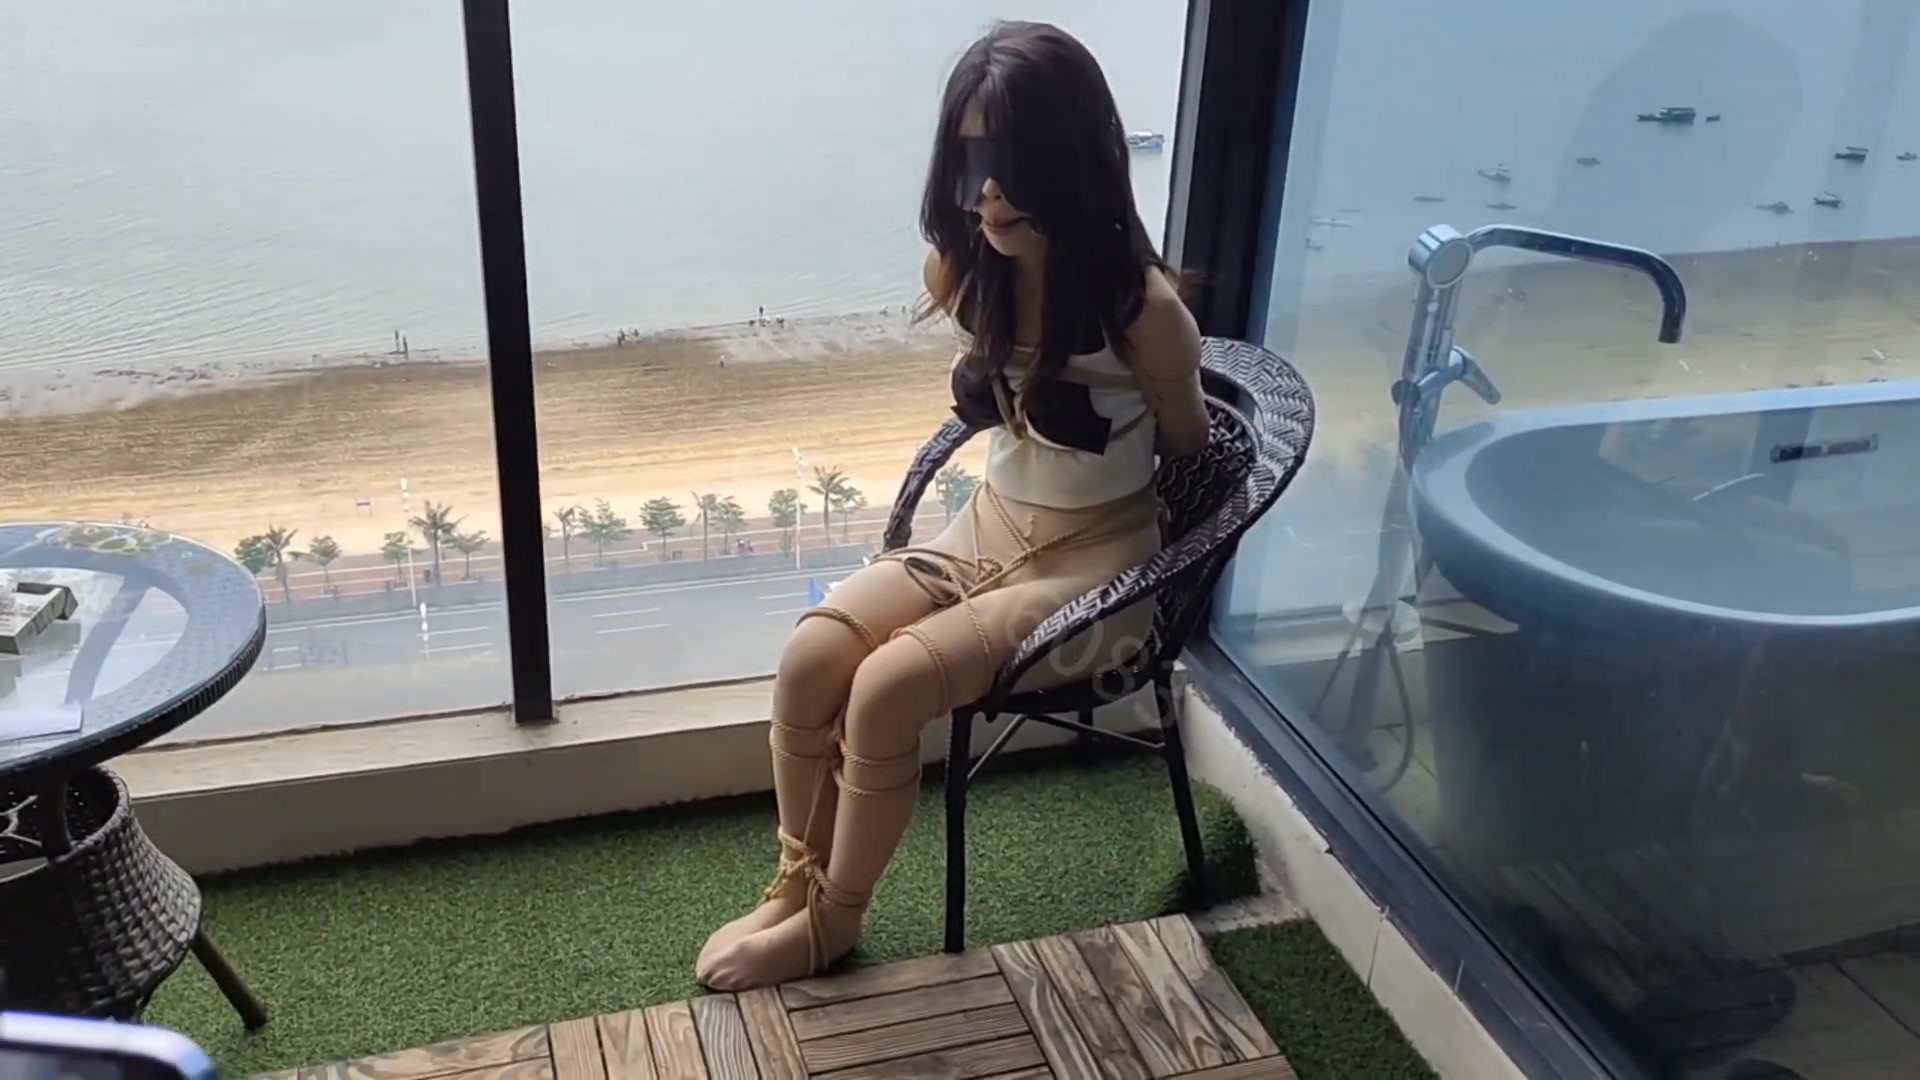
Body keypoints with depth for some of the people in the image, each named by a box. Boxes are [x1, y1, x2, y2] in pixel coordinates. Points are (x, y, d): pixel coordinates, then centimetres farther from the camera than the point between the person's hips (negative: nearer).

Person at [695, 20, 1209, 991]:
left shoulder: (1141, 305, -22)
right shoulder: (965, 272, -4)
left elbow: (1189, 444, -2)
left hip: (1096, 561, -6)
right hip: (986, 530, 6)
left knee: (888, 686, -23)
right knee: (809, 657, -17)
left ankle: (834, 918, 1)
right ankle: (795, 883, 6)